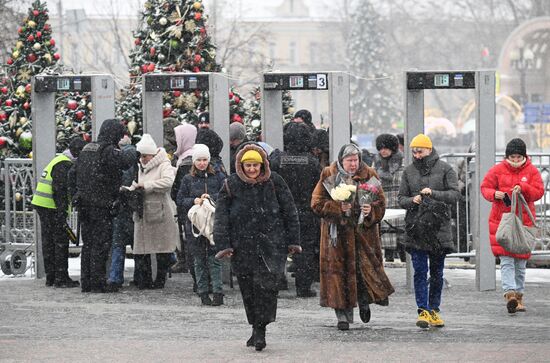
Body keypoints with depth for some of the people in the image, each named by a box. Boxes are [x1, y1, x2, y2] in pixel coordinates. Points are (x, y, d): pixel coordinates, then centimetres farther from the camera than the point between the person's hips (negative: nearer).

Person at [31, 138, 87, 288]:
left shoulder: (59, 161, 19)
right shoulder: (64, 165, -14)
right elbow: (60, 191, -21)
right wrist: (62, 213, -22)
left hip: (42, 206, 10)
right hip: (52, 208, -10)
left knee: (48, 242, 13)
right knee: (61, 241, -6)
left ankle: (51, 277, 18)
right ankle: (61, 278, -5)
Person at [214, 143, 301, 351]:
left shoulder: (274, 182, 3)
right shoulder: (231, 185, 2)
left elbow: (289, 213, 9)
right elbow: (221, 217, 3)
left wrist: (293, 241, 6)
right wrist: (223, 245, -5)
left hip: (271, 243, -1)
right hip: (243, 246, 2)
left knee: (266, 285, -15)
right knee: (248, 289, 5)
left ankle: (260, 330, -13)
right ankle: (257, 329, 19)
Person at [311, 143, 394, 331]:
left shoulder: (369, 175, 3)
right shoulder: (329, 176, 0)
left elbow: (380, 203, 4)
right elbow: (317, 203, -3)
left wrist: (371, 210, -18)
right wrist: (338, 207, -18)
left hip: (363, 229, 1)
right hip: (337, 232, -1)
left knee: (367, 266, -3)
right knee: (338, 269, -3)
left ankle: (364, 301, 27)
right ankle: (343, 315, 4)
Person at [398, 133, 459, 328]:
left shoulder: (445, 169, 2)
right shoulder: (409, 171, 10)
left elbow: (454, 194, -5)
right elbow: (401, 198, 11)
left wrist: (434, 193, -20)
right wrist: (412, 201, -11)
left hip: (439, 226, -1)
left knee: (437, 272, 8)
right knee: (420, 271, -9)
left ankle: (434, 309, 19)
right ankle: (423, 311, -11)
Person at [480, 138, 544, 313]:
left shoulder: (531, 171, 4)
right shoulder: (498, 170, 3)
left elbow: (539, 192, -3)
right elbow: (485, 187, 6)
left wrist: (523, 188, -20)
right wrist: (494, 194, -15)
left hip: (524, 221, 2)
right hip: (501, 219, -1)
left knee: (521, 261, 9)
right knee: (506, 260, -13)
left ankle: (518, 295, 19)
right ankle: (510, 294, -24)